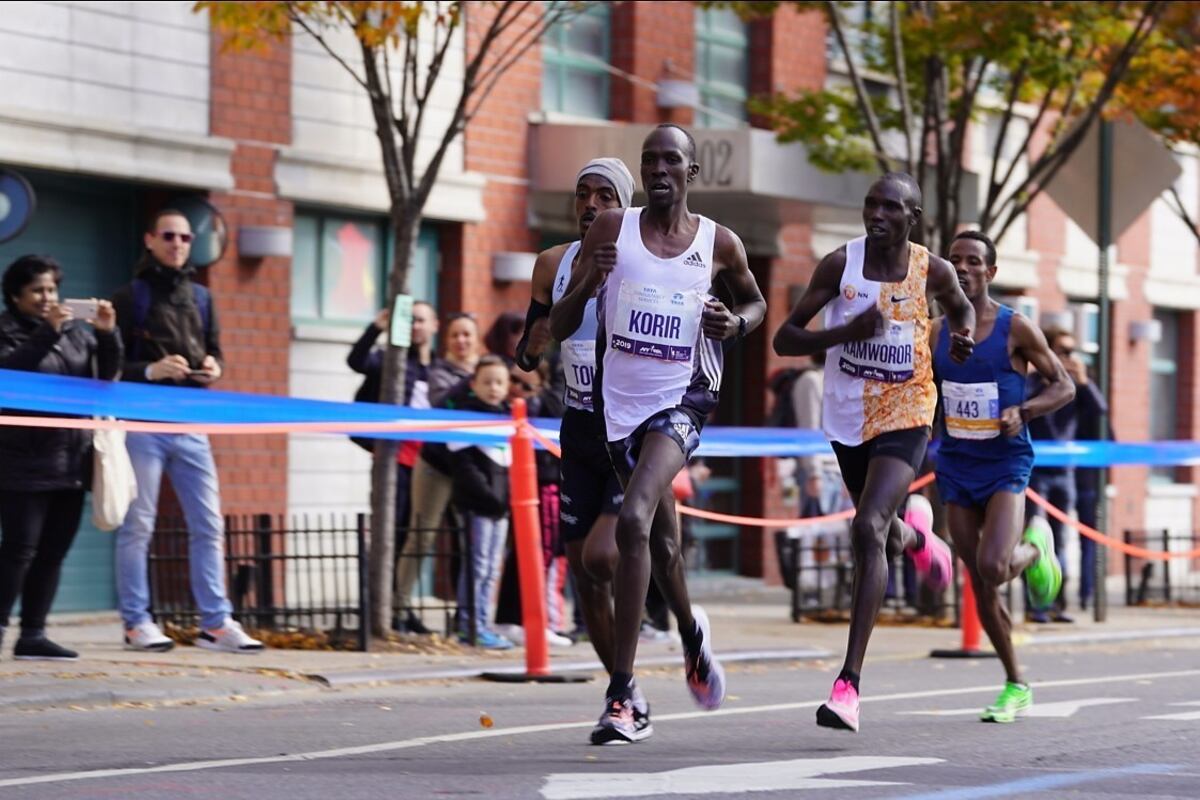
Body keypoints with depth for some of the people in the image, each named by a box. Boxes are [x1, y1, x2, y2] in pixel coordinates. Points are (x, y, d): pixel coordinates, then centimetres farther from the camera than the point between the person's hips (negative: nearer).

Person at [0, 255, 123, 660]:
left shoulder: (75, 330, 11)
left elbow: (107, 376, 7)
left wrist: (107, 334, -10)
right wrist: (47, 332, -27)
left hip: (71, 460, 6)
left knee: (53, 551, 6)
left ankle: (33, 635, 10)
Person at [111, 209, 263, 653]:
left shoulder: (201, 297, 16)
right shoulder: (130, 297, 0)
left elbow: (214, 351, 22)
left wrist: (213, 368, -1)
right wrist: (151, 371, -19)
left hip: (191, 425, 5)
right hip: (142, 424, -5)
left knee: (209, 525, 3)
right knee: (137, 526, -1)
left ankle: (215, 622, 6)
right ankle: (136, 622, 4)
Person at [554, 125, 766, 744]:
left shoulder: (718, 244, 0)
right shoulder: (611, 230, 1)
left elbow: (755, 301, 20)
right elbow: (558, 327, 2)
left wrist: (736, 323, -3)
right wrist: (587, 286, -19)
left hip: (681, 399, -3)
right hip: (620, 402, 3)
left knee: (634, 520, -25)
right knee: (661, 542, 16)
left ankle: (620, 694, -25)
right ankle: (692, 633, 50)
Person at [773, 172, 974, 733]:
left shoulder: (932, 271, -6)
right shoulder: (841, 264, -9)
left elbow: (960, 307, 18)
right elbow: (784, 339, -10)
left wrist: (962, 336, -6)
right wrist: (849, 331, -26)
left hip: (904, 418, -3)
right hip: (848, 419, 3)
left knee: (869, 530, -23)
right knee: (883, 536, 20)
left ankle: (849, 684, -25)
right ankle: (914, 533, 63)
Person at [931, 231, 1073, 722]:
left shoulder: (1015, 329, -7)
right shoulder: (937, 333, 5)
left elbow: (1064, 387, -2)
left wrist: (1023, 411, -18)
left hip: (1006, 465, -4)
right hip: (957, 468, 4)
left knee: (994, 568, -23)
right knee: (980, 585, 4)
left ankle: (1035, 549, 14)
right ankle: (1015, 686, 18)